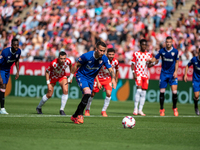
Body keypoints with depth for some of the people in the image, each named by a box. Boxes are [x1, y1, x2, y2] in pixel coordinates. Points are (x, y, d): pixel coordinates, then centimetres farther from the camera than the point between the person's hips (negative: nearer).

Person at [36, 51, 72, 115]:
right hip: (53, 76, -3)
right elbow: (47, 72, -22)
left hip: (62, 76, 3)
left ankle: (62, 110, -5)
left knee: (65, 91, -18)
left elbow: (70, 66, 0)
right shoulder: (53, 63, -37)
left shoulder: (68, 61, -27)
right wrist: (48, 84, -23)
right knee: (49, 95, -1)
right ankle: (39, 107, 24)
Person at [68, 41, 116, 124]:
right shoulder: (86, 56, -24)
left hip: (91, 79, 5)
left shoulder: (104, 58, -15)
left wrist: (113, 78, -37)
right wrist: (71, 77, -3)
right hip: (81, 76, -5)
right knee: (87, 92, -27)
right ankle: (80, 115, -17)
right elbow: (76, 65, -10)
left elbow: (110, 69, -17)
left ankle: (74, 116, 24)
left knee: (85, 99, 7)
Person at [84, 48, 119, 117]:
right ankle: (87, 110, 24)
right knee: (92, 94, 2)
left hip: (107, 78, 2)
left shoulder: (116, 62, -15)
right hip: (98, 78, -2)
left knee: (109, 93, -18)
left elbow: (117, 71, 7)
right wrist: (98, 82, -29)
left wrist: (115, 81, 12)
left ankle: (104, 111, -4)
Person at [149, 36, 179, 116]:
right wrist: (151, 60, -24)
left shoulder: (175, 51, -3)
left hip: (172, 74, -1)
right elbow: (155, 58, -2)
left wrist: (175, 71, -6)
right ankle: (162, 109, 11)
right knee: (162, 92, -1)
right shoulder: (162, 51, -2)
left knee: (174, 91, -10)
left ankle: (174, 108, 11)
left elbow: (177, 62, 4)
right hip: (164, 73, 1)